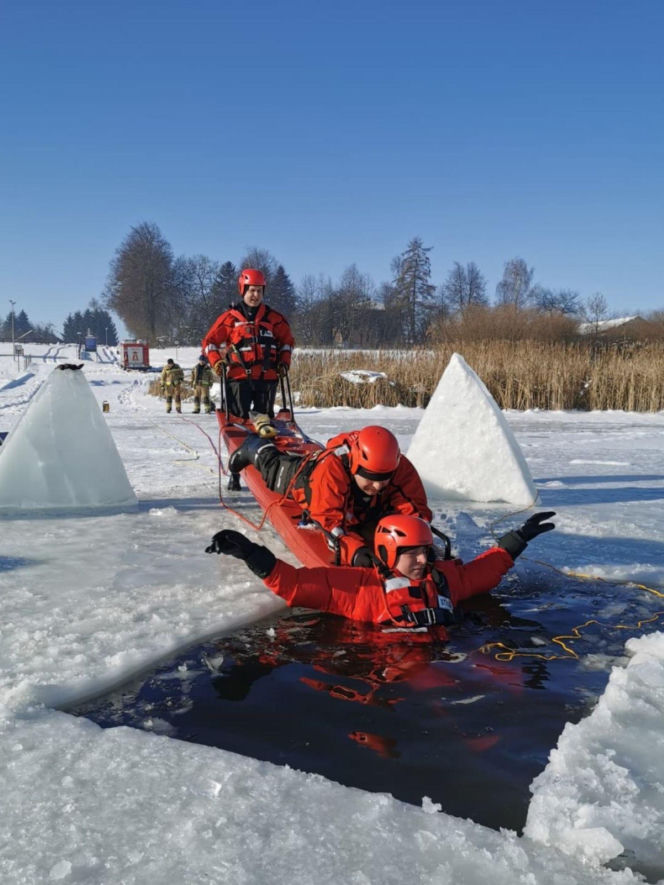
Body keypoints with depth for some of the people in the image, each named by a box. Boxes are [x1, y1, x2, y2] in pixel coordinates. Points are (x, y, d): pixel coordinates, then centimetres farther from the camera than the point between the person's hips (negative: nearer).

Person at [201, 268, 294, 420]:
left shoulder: (273, 317, 10)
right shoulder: (230, 317, 4)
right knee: (239, 418, -6)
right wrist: (216, 361, -6)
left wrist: (284, 361, 8)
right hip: (239, 377, -2)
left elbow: (287, 340, 23)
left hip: (267, 377, 2)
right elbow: (210, 341, 10)